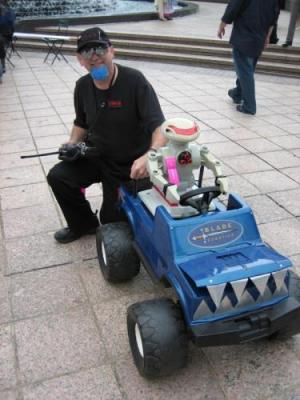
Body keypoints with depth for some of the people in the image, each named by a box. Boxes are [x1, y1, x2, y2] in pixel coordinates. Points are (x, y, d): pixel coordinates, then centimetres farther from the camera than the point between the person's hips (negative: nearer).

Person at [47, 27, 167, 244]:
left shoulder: (135, 81, -22)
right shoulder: (83, 86, -3)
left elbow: (160, 127, -29)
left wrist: (150, 156, -48)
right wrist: (73, 142, -4)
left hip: (131, 165, -5)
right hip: (96, 155, 5)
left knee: (112, 219, -3)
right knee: (57, 176, -15)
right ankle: (83, 224, 11)